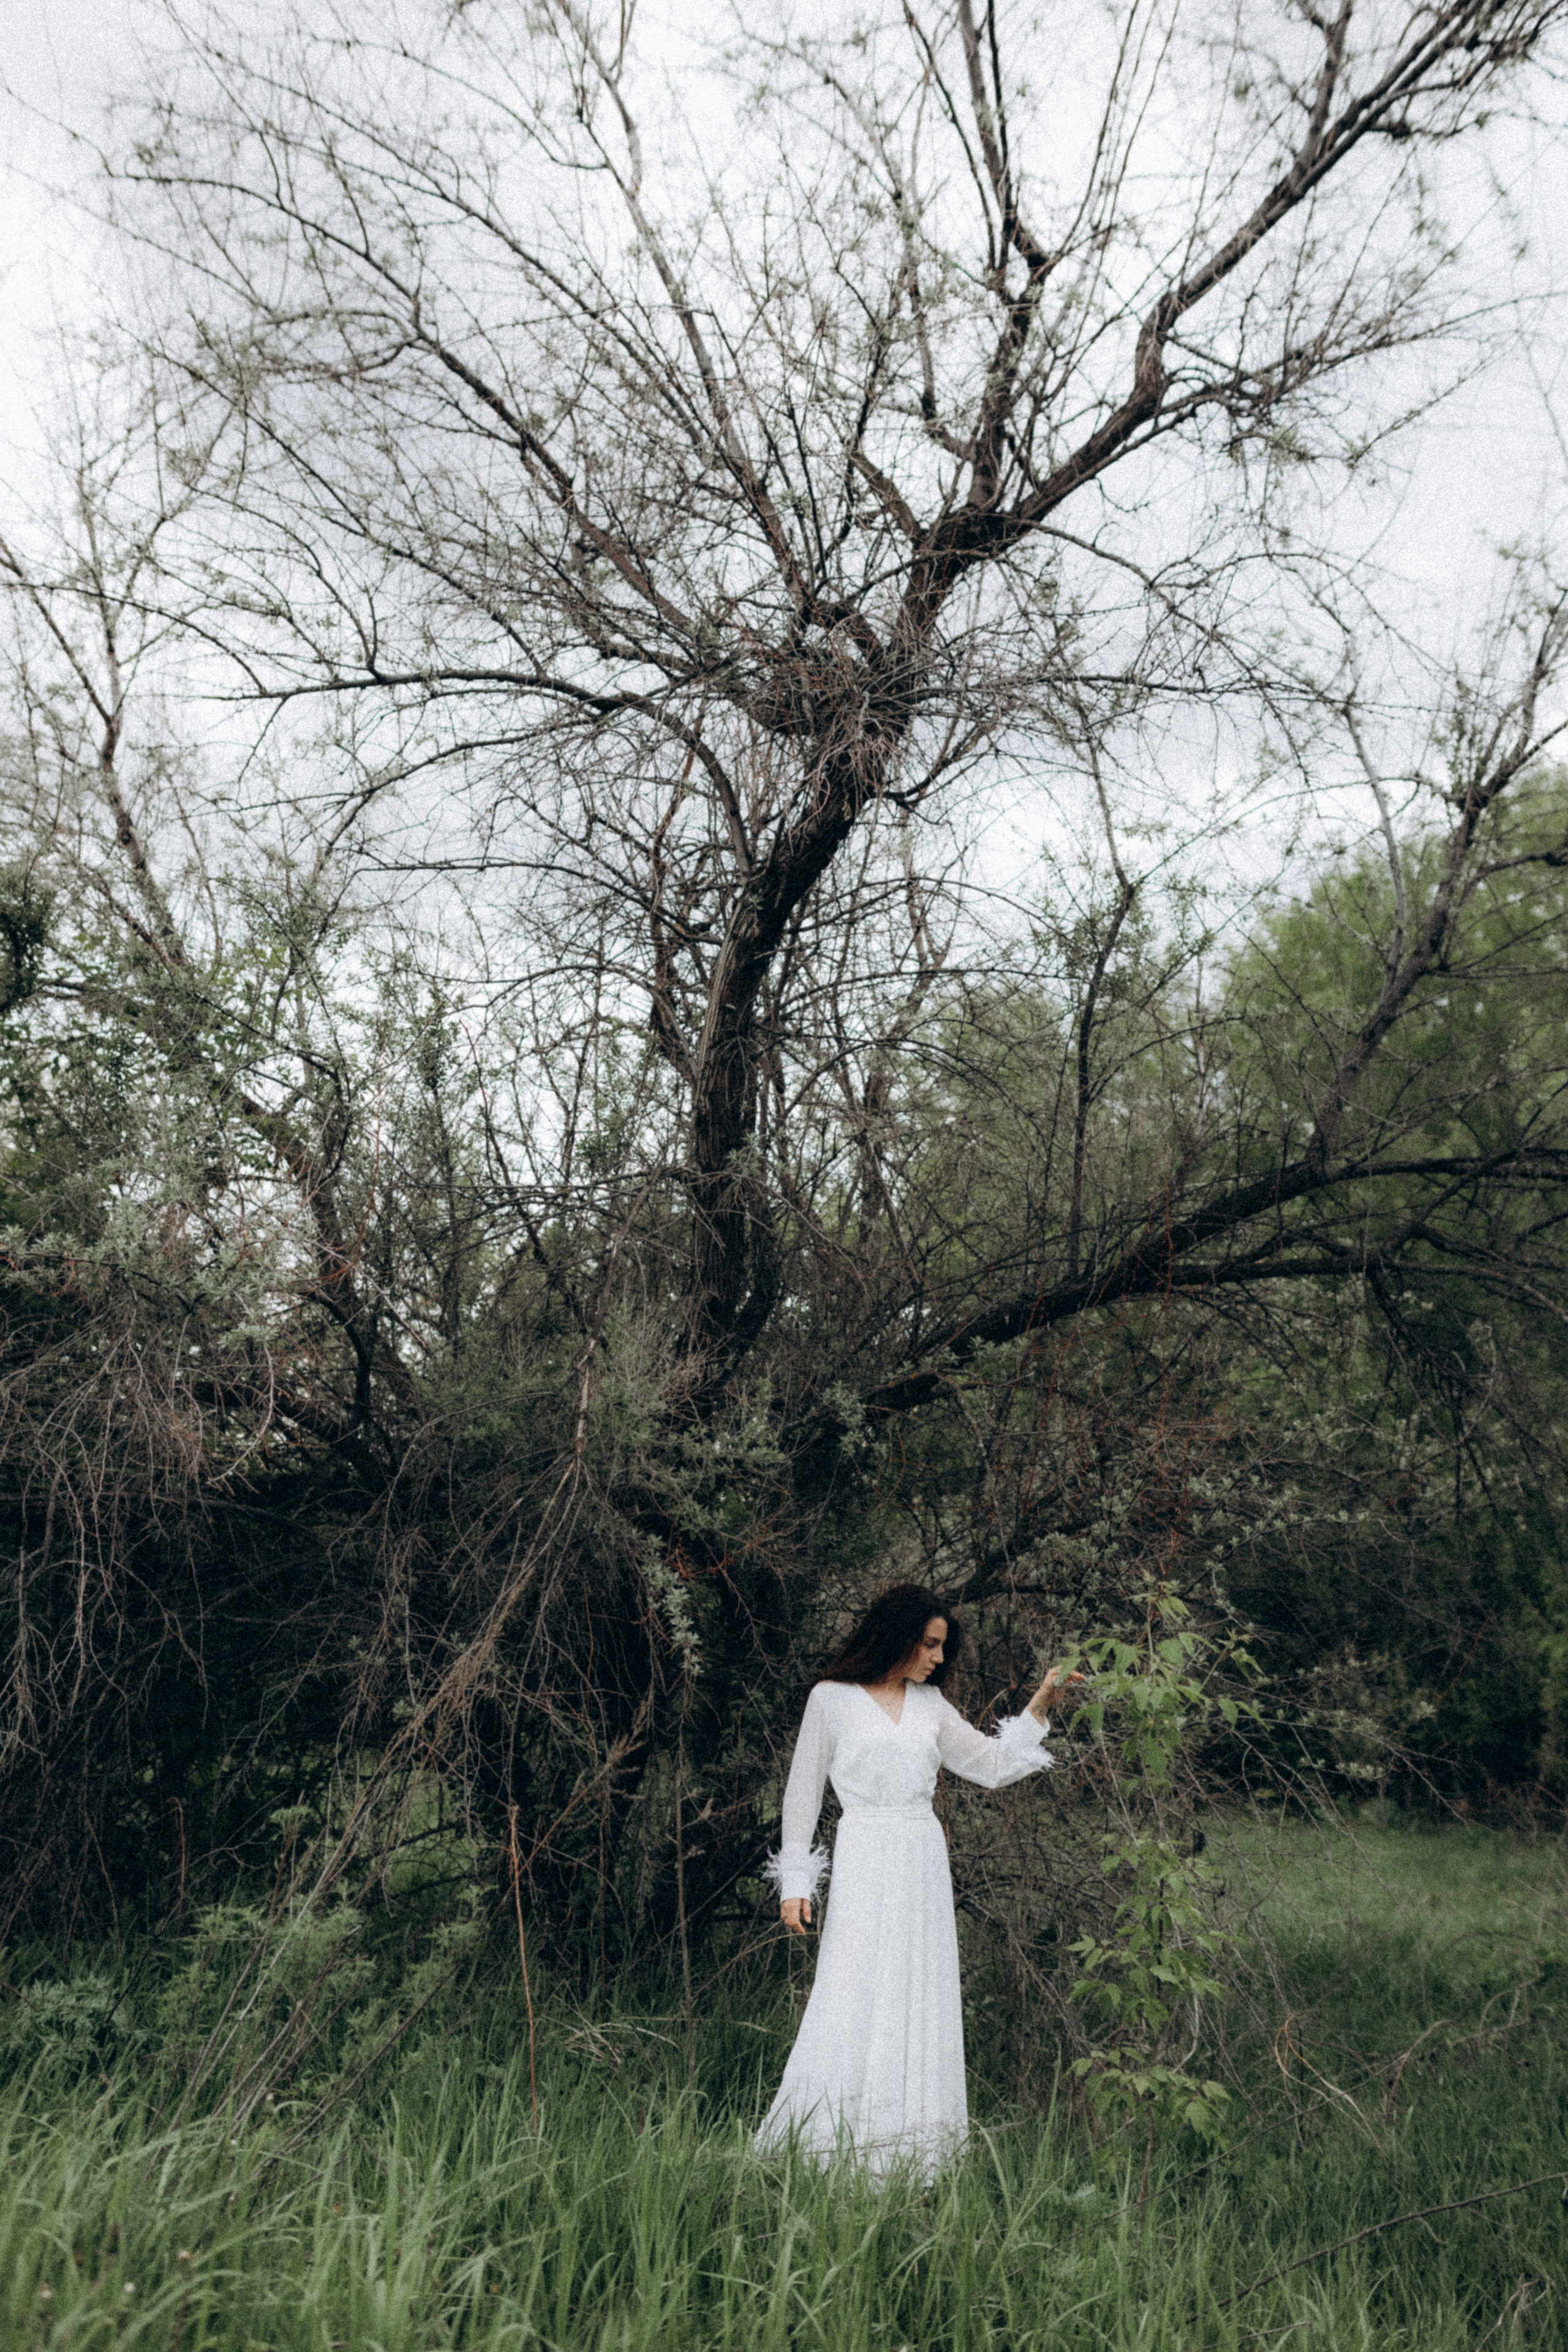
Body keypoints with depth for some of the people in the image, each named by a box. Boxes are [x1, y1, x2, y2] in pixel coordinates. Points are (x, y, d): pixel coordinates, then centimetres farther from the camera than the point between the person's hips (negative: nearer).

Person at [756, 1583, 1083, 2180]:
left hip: (924, 1863, 5)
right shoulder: (832, 1698, 0)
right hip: (865, 1862, -5)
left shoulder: (930, 1704, 13)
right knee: (854, 2002, -9)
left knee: (920, 2005, 4)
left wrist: (1041, 1705, 4)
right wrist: (794, 1879, -1)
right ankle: (825, 2151, 1)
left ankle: (907, 2159, 11)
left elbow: (993, 1766, 13)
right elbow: (804, 1790, 3)